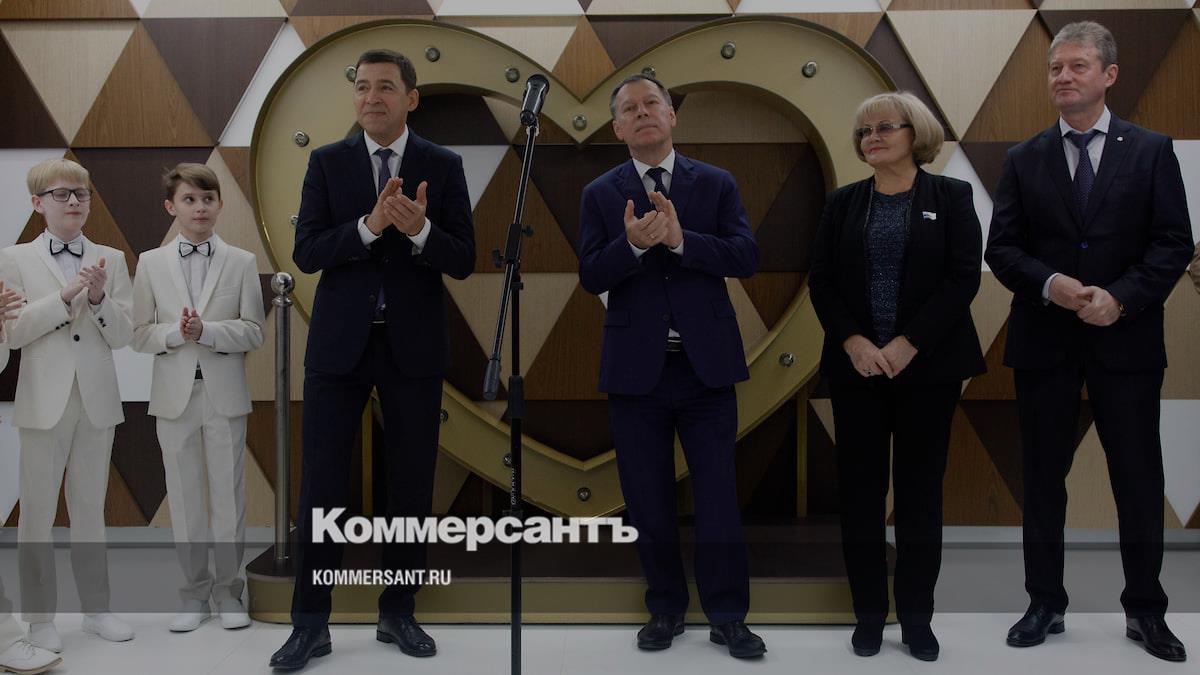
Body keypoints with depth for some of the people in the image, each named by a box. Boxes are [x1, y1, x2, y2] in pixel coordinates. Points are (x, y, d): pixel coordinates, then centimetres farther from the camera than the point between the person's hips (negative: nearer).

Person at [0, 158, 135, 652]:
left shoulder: (111, 260, 5)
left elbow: (123, 336, 1)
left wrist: (98, 298, -16)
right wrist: (67, 294, -18)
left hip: (97, 401, 2)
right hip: (45, 402, -2)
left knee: (91, 510, 12)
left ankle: (96, 608, 22)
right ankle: (40, 617, 17)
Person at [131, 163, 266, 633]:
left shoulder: (241, 262, 1)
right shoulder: (150, 263, 5)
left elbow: (254, 332, -3)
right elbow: (139, 334, 4)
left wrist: (206, 331, -18)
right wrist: (175, 333, -16)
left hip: (224, 393, -1)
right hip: (175, 394, 1)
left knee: (228, 493, 5)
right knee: (184, 495, 8)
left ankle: (228, 592, 18)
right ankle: (195, 593, 21)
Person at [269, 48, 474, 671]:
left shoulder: (443, 166, 3)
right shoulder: (327, 162, 4)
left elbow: (463, 261, -2)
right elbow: (306, 253, -5)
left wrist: (418, 229, -22)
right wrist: (369, 225, -21)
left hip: (414, 344, 1)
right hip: (340, 341, 0)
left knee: (411, 484, 7)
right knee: (322, 481, 1)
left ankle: (398, 613, 22)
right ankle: (311, 622, 12)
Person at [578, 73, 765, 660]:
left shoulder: (716, 184, 5)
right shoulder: (600, 194, 6)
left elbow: (746, 256, -6)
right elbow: (591, 276, -4)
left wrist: (681, 240, -19)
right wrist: (634, 243, -22)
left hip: (706, 364, -1)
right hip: (636, 368, 1)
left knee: (719, 497, 3)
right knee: (648, 501, 10)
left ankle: (727, 616, 18)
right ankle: (666, 609, 27)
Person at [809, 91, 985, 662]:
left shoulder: (951, 196, 3)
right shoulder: (842, 203, 9)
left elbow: (963, 277, -6)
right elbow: (821, 281, 4)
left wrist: (907, 344, -14)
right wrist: (853, 343, -12)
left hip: (928, 366, -2)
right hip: (855, 366, 2)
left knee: (920, 492, 4)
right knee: (860, 491, 3)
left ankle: (917, 619, 15)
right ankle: (869, 615, 15)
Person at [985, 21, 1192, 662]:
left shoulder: (1151, 151, 3)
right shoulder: (1024, 160, 7)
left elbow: (1173, 243, -2)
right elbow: (1001, 248, 2)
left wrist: (1120, 296, -16)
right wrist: (1049, 284, -16)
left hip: (1125, 339, -1)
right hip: (1044, 341, 1)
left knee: (1138, 478, 6)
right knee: (1043, 478, 8)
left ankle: (1144, 610, 21)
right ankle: (1045, 604, 21)